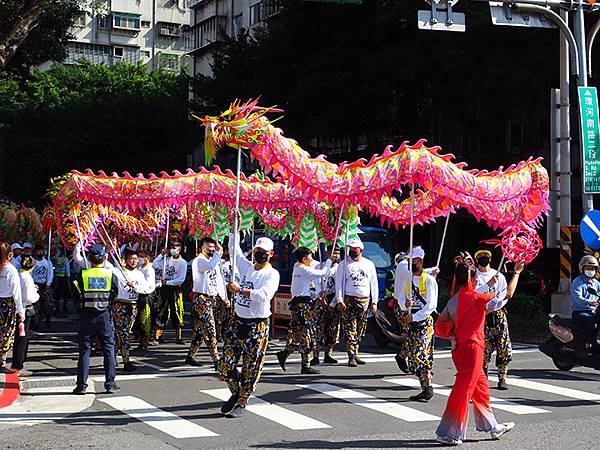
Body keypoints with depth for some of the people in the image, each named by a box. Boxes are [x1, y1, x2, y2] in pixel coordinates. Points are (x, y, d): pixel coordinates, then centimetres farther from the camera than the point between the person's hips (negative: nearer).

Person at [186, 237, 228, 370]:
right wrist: (218, 253, -25)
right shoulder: (198, 261, -10)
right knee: (210, 330, -11)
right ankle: (216, 361, -13)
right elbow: (210, 266, -35)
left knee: (199, 329, 13)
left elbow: (219, 281, 20)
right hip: (201, 299, -9)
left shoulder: (214, 261, 17)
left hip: (212, 298, 9)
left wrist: (223, 298, 11)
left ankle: (190, 356, 20)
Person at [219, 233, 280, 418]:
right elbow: (234, 248, 17)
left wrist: (240, 290, -28)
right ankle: (236, 392, 27)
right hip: (238, 321, 5)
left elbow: (264, 295, -24)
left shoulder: (272, 274, -7)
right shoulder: (246, 266, 10)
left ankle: (242, 402, 15)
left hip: (258, 325, -5)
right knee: (226, 365, 4)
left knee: (251, 368, 1)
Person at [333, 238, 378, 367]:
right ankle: (352, 357, -10)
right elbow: (339, 283, 1)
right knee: (349, 330, -10)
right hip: (348, 300, -3)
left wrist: (374, 302, 8)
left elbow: (374, 284, 14)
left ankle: (355, 354, 13)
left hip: (364, 301, 3)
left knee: (360, 330, 5)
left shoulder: (369, 264, 12)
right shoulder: (344, 264, 3)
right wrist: (339, 301, -9)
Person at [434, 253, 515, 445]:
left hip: (459, 349, 8)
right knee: (463, 391, -3)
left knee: (481, 388, 19)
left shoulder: (452, 301, 8)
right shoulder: (475, 298, -12)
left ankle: (492, 427, 31)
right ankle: (447, 433, 0)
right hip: (472, 348, -8)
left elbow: (440, 326, 8)